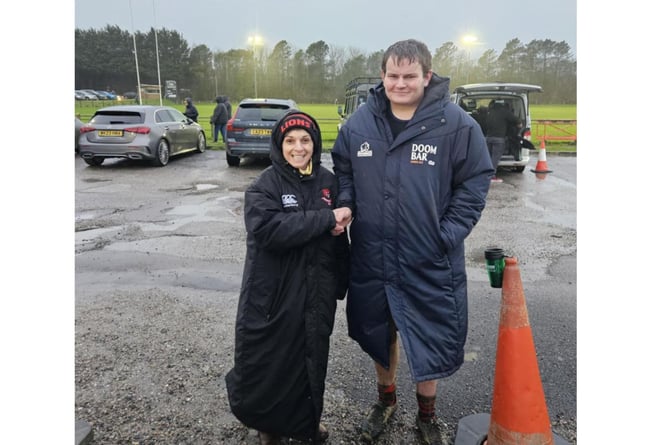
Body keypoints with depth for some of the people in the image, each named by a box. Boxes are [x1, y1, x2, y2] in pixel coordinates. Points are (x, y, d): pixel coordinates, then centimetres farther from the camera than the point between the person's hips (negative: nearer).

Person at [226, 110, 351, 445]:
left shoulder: (328, 181, 5)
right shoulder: (264, 186, -9)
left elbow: (339, 236, 13)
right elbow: (270, 230, -27)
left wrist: (340, 283, 13)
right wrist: (326, 218, -24)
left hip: (316, 294, 4)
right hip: (273, 295, -4)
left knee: (311, 361, 16)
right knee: (268, 364, 6)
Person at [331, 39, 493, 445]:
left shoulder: (456, 124, -10)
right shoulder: (360, 122, 0)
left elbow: (474, 184, -6)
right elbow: (343, 171, 12)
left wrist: (446, 236, -12)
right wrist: (345, 206, -6)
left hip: (429, 263, -3)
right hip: (372, 257, 3)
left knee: (429, 339, 12)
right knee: (378, 333, 20)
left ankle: (427, 412, 39)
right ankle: (386, 398, 47)